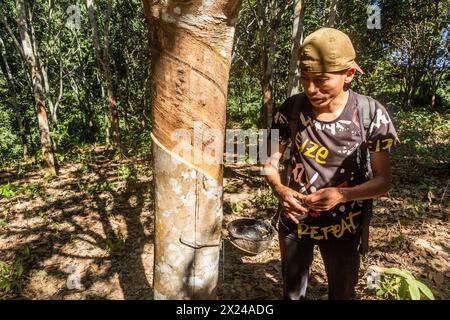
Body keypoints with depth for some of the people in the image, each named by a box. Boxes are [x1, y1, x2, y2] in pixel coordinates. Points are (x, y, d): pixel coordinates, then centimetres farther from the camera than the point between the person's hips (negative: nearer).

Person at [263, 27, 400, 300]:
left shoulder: (371, 114, -17)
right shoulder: (292, 108, -13)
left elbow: (383, 180, -11)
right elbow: (271, 162, -6)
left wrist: (343, 194, -29)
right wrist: (280, 189, -26)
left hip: (343, 226, -1)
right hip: (294, 220, 2)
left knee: (342, 293, 25)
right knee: (292, 291, 25)